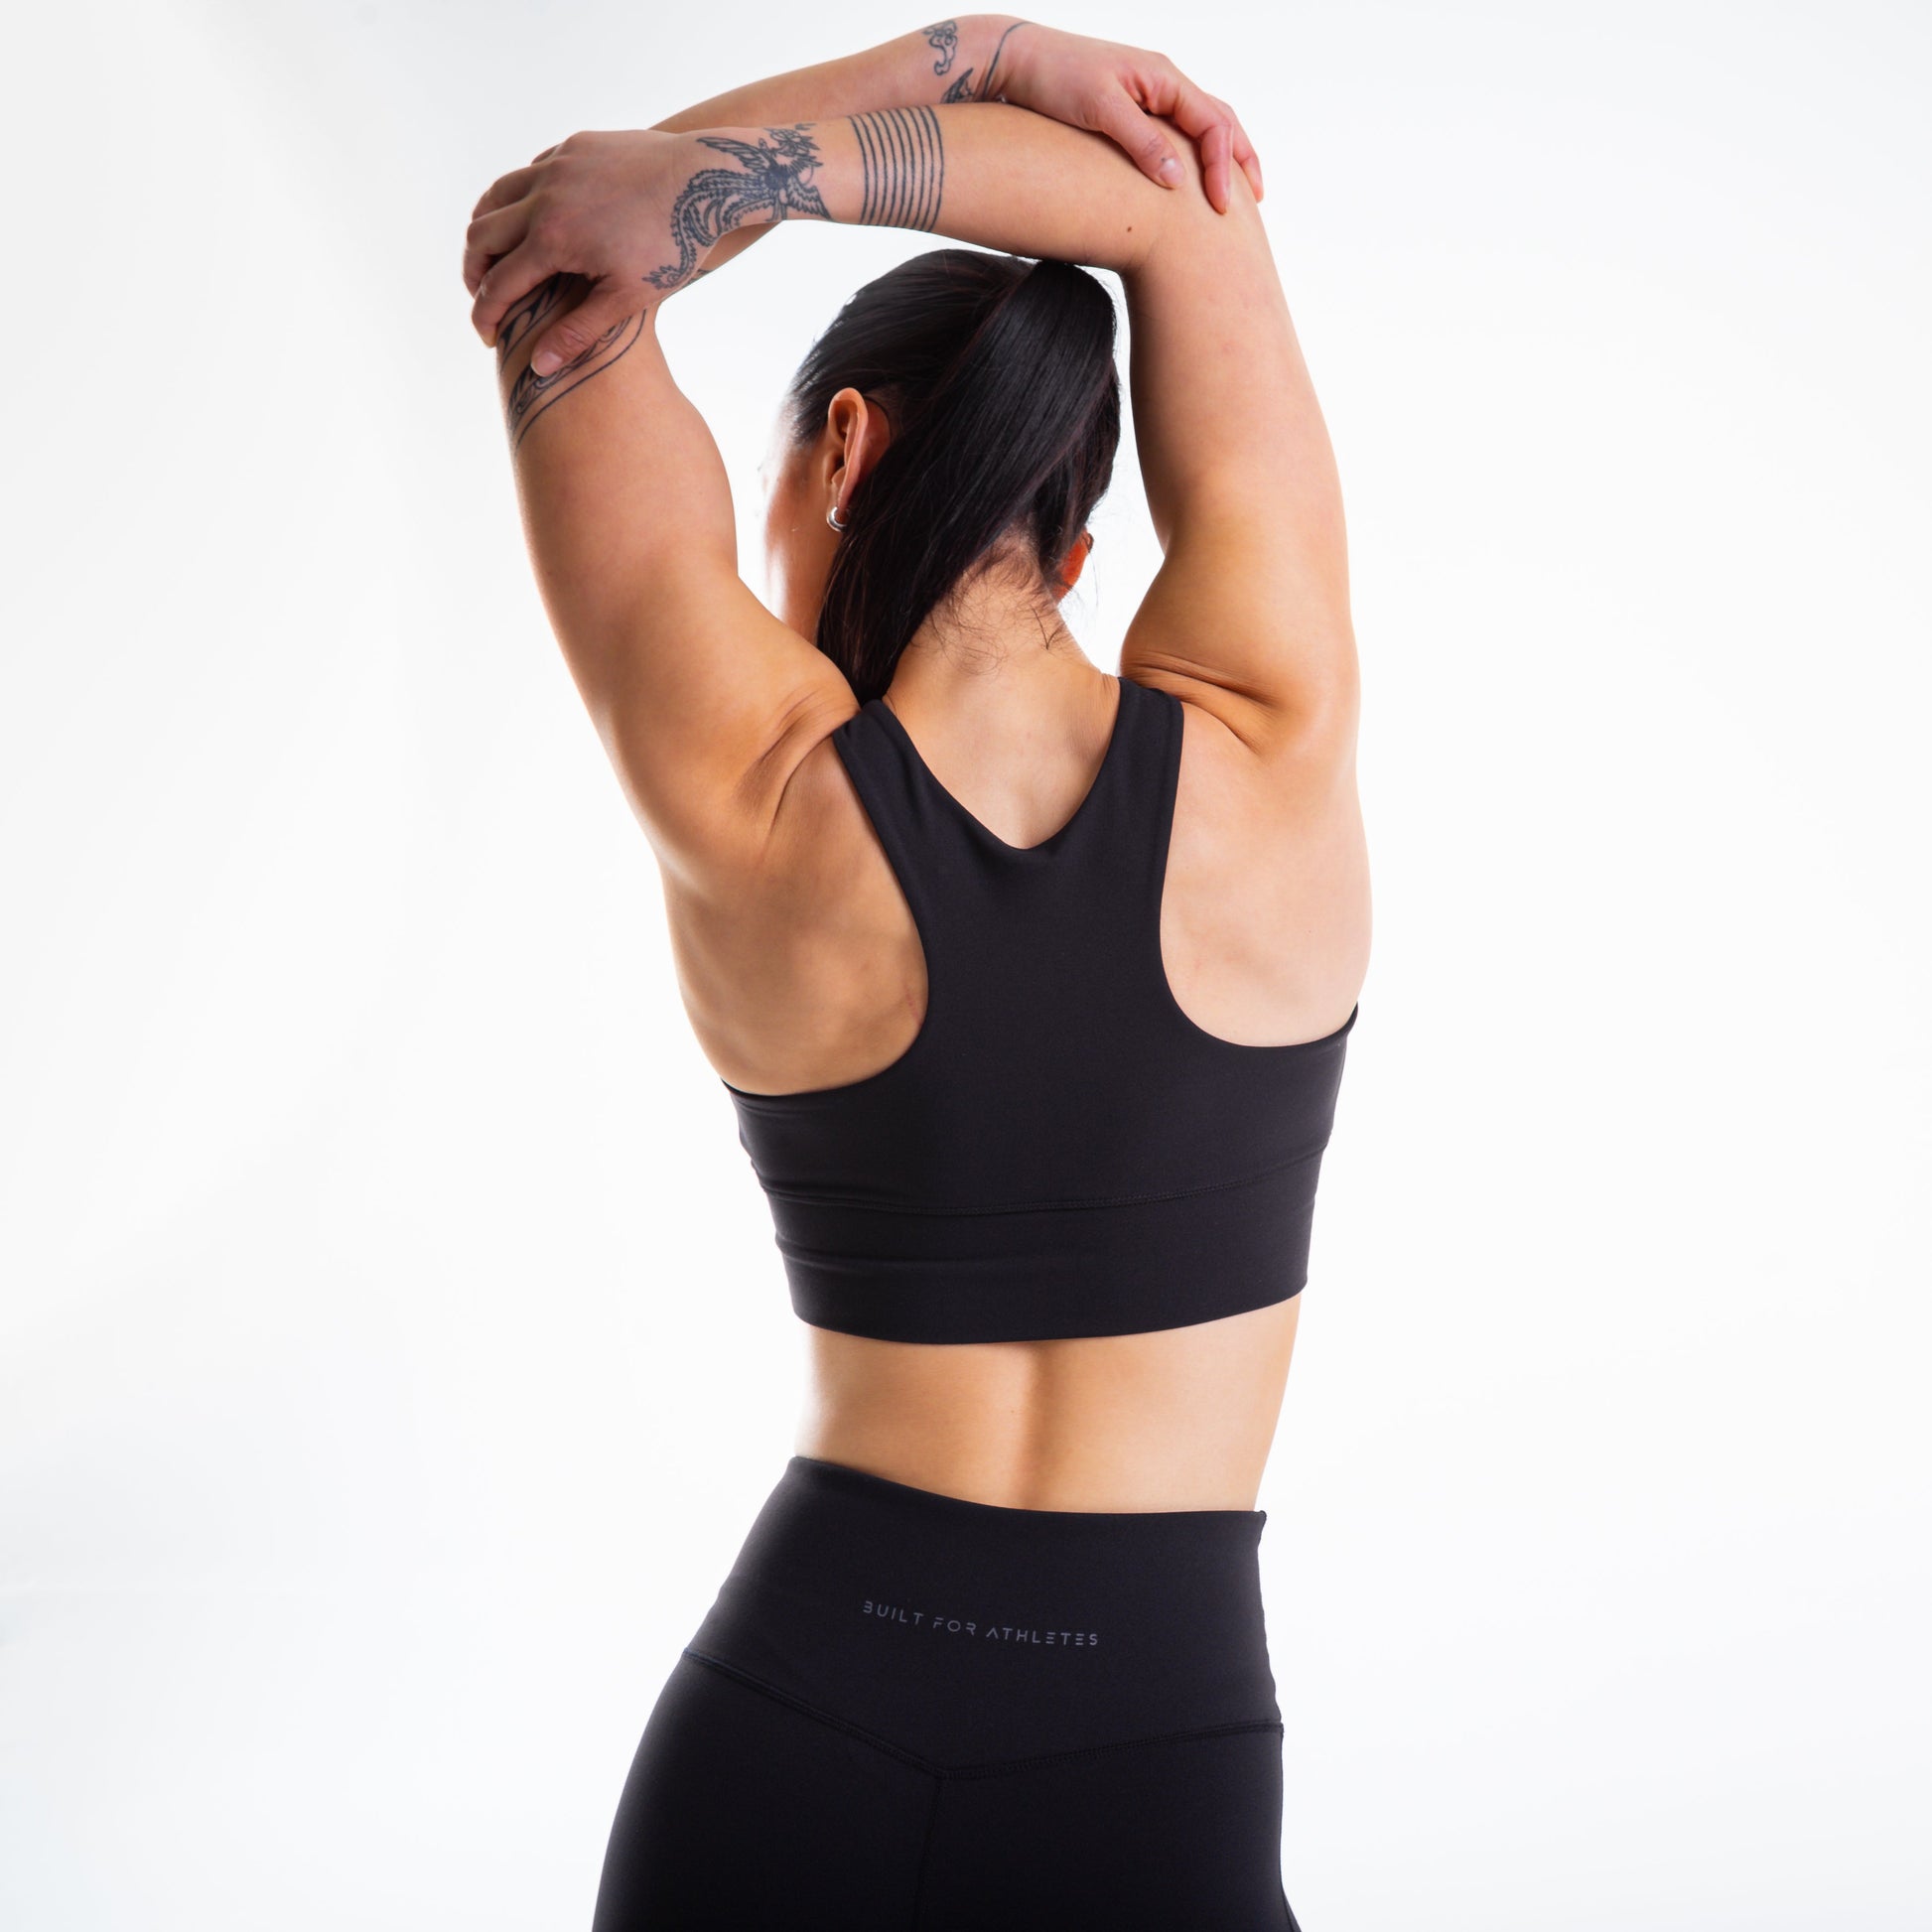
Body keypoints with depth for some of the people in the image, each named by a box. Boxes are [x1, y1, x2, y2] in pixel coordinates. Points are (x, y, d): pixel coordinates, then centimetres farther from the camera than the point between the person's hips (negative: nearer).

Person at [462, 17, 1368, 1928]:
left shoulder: (751, 815, -12)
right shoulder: (1271, 756, -10)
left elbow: (547, 252, -2)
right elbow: (1187, 205, 0)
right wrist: (716, 180, -9)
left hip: (777, 1745, 1)